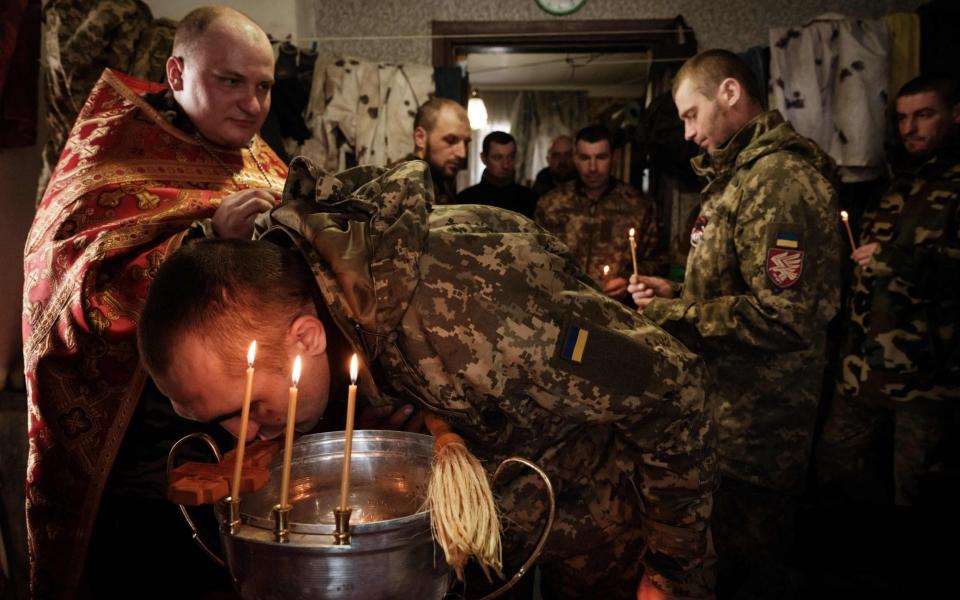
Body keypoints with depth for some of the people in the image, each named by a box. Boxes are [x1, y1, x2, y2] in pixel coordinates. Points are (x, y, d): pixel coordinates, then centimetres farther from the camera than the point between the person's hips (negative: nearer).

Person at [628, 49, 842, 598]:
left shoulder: (779, 177, -18)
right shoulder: (741, 174, 16)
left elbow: (782, 316, -26)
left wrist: (669, 315, -18)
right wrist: (677, 293, 8)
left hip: (755, 423, -10)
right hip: (725, 406, 10)